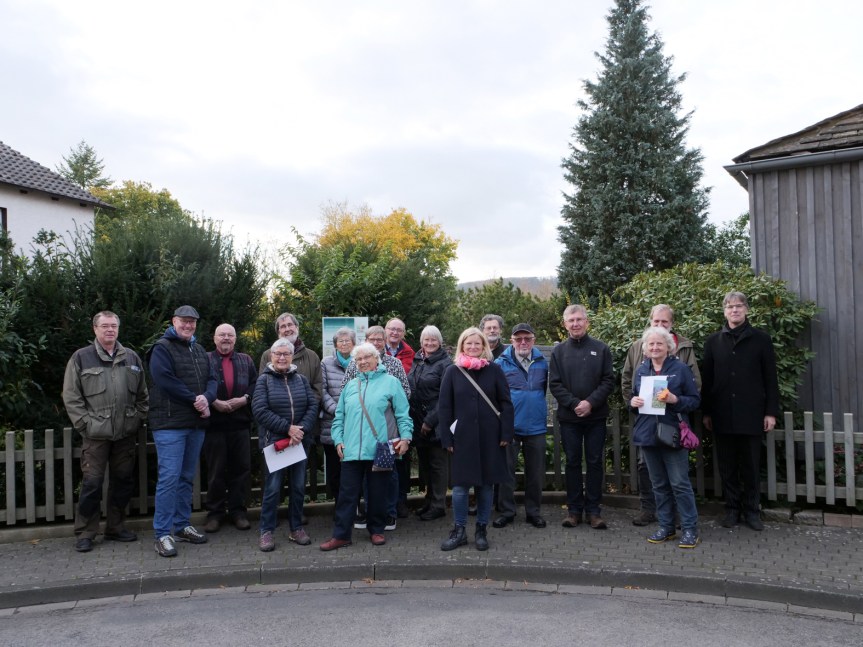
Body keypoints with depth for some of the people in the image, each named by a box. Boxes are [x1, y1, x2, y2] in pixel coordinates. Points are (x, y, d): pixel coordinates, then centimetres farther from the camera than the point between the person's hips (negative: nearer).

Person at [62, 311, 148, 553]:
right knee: (92, 482, -1)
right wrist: (85, 424, -8)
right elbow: (71, 397, -2)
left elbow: (142, 394, 14)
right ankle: (85, 533, 12)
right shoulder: (81, 358, 1)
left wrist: (138, 418, 5)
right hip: (96, 434, -4)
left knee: (123, 480, 10)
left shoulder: (131, 357, 11)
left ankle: (116, 527, 24)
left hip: (126, 433, 4)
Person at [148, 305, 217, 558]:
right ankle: (162, 534, -1)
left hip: (196, 423, 7)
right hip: (170, 424, -7)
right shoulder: (162, 348, -4)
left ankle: (182, 525, 23)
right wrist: (194, 400, -14)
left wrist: (206, 397, -11)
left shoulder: (199, 351, 18)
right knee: (169, 477, -8)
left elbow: (212, 379, 11)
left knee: (187, 477, 13)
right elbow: (165, 380, -17)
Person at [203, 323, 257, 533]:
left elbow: (256, 384, 7)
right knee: (215, 470, 5)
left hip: (240, 423, 3)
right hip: (214, 423, -2)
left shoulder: (246, 360, 14)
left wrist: (245, 399, -9)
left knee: (241, 468, 5)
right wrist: (214, 402, -15)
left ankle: (238, 510, 16)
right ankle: (215, 512, 16)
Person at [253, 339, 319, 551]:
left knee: (299, 486, 8)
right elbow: (260, 411, -10)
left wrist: (302, 429, -13)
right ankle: (267, 531, 11)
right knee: (272, 488, -2)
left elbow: (313, 405, 3)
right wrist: (288, 427, -15)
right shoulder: (264, 380, 0)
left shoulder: (301, 379, 9)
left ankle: (296, 528, 21)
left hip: (300, 441, 3)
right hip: (273, 441, -3)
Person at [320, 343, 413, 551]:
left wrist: (405, 437, -10)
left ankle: (376, 530, 24)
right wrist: (338, 439, 6)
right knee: (348, 493, 4)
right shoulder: (350, 386, 15)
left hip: (380, 450, -3)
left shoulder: (390, 382, 3)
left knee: (378, 492, 8)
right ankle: (341, 534, 11)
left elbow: (403, 414, -1)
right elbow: (339, 417, 17)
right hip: (351, 450, 3)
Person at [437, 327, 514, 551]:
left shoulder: (494, 370, 2)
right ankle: (459, 531, 17)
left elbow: (506, 403, 2)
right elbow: (444, 407, 2)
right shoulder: (452, 371, 2)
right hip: (462, 437, 0)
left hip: (489, 437, 0)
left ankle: (482, 530, 22)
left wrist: (506, 433, -4)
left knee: (485, 484, 8)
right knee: (460, 485, 2)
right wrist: (446, 438, -3)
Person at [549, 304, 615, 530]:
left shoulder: (601, 349, 2)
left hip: (596, 416, 0)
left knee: (595, 462, 5)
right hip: (568, 416, 0)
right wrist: (574, 404, -13)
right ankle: (574, 509, 16)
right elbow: (554, 384, -1)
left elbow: (608, 381, -2)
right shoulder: (559, 351, 4)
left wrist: (590, 402, -15)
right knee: (572, 462, 7)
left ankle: (593, 509, 15)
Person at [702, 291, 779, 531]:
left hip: (751, 414, -2)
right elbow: (706, 379, 8)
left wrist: (771, 412, -3)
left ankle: (752, 510, 18)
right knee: (727, 466, 8)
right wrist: (706, 412, 5)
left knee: (751, 466, 6)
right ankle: (732, 508, 19)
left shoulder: (761, 339, 2)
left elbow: (770, 378, 2)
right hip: (723, 415, 2)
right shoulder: (713, 341, 7)